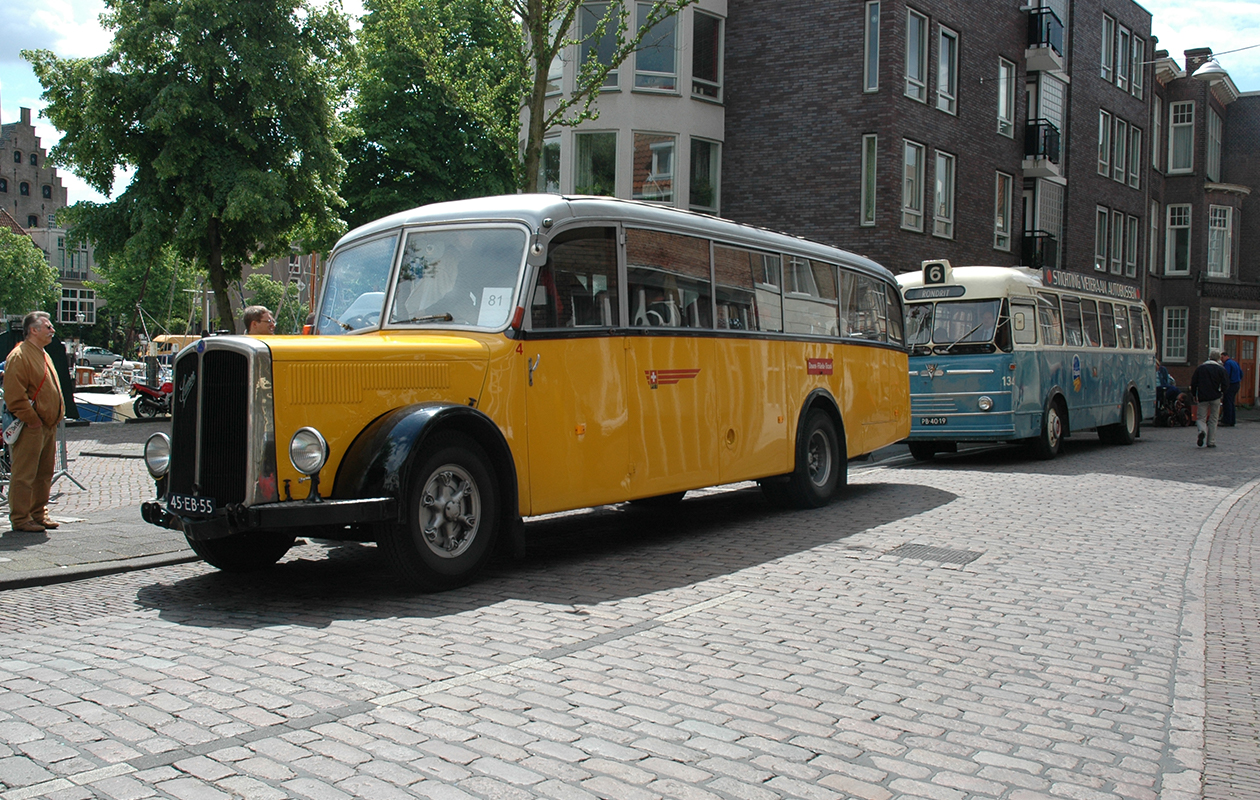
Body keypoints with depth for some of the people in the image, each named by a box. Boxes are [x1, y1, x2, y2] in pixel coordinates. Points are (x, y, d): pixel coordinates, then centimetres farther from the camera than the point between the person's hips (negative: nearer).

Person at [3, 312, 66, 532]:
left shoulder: (43, 355, 18)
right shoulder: (19, 356, -12)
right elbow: (14, 396, -19)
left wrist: (57, 415, 16)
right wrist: (32, 420, -18)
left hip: (49, 426, 9)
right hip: (30, 429, -9)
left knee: (44, 474, 13)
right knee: (24, 475, -4)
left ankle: (39, 514, 22)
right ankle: (20, 518, 1)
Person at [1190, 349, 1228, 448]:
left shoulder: (1199, 368, 2)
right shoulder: (1221, 369, -3)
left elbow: (1193, 383, 3)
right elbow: (1225, 384, -6)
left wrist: (1194, 395, 14)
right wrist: (1222, 392, 13)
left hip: (1202, 397, 0)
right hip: (1215, 397, 0)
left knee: (1201, 418, 7)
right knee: (1213, 420, 8)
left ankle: (1202, 430, -26)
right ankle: (1211, 442, 7)